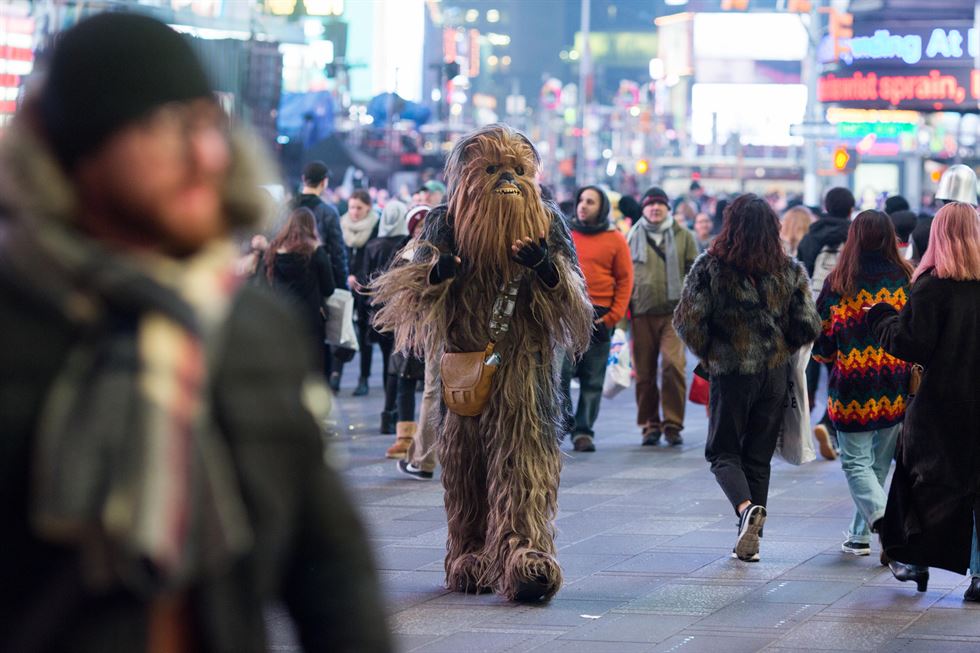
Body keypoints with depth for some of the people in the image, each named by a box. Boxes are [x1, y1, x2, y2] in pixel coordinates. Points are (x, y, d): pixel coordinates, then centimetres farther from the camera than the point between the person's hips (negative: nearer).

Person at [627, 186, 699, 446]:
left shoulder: (683, 236, 10)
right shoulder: (633, 237, 11)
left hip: (674, 312, -2)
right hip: (642, 313, 2)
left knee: (674, 365, -15)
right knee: (644, 371, 3)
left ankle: (673, 423, -8)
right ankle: (650, 424, 12)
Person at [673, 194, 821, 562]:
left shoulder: (711, 267, -9)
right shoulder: (790, 271, -1)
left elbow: (687, 321, -12)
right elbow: (808, 327, -2)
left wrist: (708, 353, 5)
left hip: (731, 373, -3)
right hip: (774, 375, 3)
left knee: (723, 452, 9)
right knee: (759, 456, 13)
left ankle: (746, 507, -20)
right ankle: (750, 541, 13)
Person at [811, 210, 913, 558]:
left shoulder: (838, 283, -7)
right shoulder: (908, 280, -1)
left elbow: (822, 345, -2)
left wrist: (828, 354, 17)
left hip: (852, 389, -3)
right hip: (896, 391, 3)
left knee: (856, 462, 4)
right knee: (879, 463, 15)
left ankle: (884, 520, -19)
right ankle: (859, 535, 23)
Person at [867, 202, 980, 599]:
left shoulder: (933, 285, -12)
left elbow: (910, 343, -14)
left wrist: (882, 317, 1)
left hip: (942, 403, -3)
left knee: (923, 477, 13)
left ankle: (915, 560, 18)